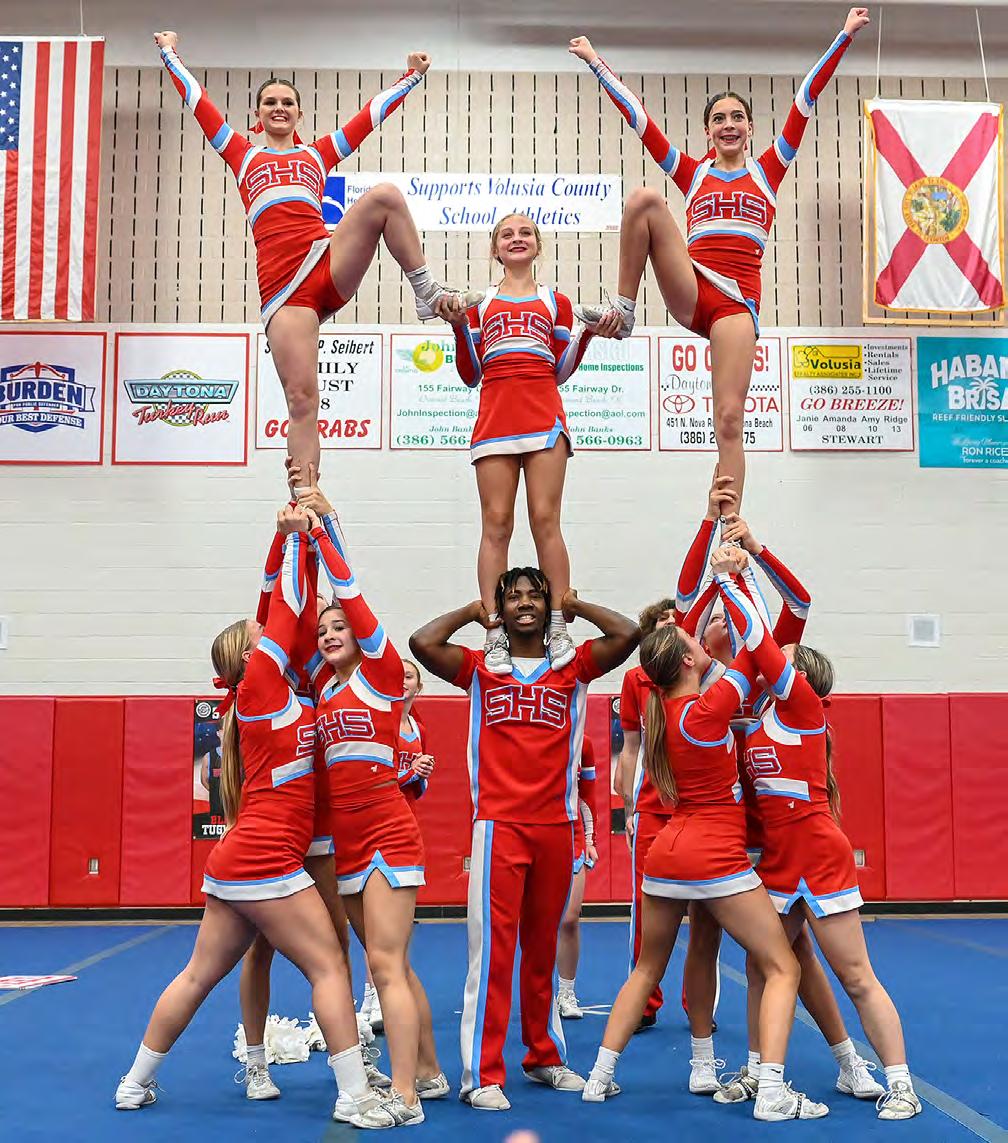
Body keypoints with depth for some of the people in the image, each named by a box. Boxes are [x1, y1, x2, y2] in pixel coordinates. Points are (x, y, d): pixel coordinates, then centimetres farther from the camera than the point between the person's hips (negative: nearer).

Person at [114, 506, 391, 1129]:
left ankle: (136, 1084, 24)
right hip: (265, 861, -9)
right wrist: (296, 539, 6)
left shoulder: (285, 694, 15)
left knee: (199, 976, 15)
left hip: (238, 860, 9)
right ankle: (355, 1096, -1)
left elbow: (299, 621, 14)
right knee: (329, 965, -4)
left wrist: (305, 545, 13)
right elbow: (287, 611, -3)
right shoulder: (259, 686, -6)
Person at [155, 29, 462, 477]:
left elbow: (372, 113, 30)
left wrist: (412, 75, 33)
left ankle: (427, 293, -13)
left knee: (385, 195, -25)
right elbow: (197, 101, 28)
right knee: (301, 400, -13)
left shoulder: (319, 154, 27)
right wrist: (170, 54, 36)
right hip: (281, 287, -1)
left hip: (329, 264, 1)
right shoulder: (242, 155, 25)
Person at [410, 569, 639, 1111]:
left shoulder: (573, 668, 8)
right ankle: (482, 1075, -1)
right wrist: (472, 611, 4)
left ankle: (545, 1056, 26)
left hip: (557, 826, 2)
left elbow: (627, 634, -5)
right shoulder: (480, 669, 5)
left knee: (543, 948, 13)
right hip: (499, 826, -2)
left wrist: (575, 606, 8)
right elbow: (421, 642, -10)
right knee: (492, 948, -6)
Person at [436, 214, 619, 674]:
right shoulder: (479, 302, 19)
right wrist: (458, 324, 2)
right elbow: (470, 374, 13)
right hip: (494, 419, 1)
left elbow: (560, 372, 15)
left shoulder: (556, 302, 18)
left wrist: (587, 334, 2)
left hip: (544, 416, 0)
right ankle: (495, 635, -6)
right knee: (496, 524, -6)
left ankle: (558, 629, -7)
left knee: (545, 520, -9)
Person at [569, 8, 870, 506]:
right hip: (690, 291, 1)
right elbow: (636, 116, 18)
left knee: (730, 421, -12)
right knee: (644, 199, -22)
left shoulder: (767, 170, 16)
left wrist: (844, 36, 11)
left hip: (736, 301, -1)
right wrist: (596, 62, 17)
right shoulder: (693, 174, 18)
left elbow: (805, 100, 13)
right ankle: (623, 310, -17)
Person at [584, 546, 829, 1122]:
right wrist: (727, 578, 0)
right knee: (783, 968, 4)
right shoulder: (708, 710, -15)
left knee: (648, 969, 20)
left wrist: (722, 580, 15)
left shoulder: (665, 703, 4)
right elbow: (756, 637, -8)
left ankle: (600, 1077, 21)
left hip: (667, 855, 7)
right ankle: (773, 1093, -6)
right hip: (718, 858, -7)